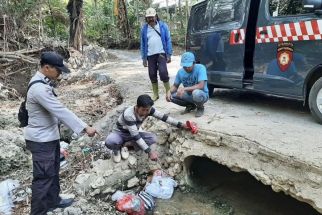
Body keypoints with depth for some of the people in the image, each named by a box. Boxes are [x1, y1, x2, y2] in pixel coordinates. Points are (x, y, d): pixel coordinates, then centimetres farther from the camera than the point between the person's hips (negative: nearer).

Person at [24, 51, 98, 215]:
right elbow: (61, 111, -30)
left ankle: (53, 200, 41)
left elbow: (55, 110, 11)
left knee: (53, 171, 23)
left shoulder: (43, 82, 6)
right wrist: (85, 128, -29)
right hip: (41, 140, -10)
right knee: (43, 177, 1)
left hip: (49, 136, 10)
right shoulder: (39, 88, -27)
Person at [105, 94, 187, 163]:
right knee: (109, 142, -41)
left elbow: (163, 116, -12)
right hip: (119, 133, -5)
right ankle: (116, 149, -3)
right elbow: (135, 136, -38)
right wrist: (149, 151, -42)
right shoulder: (128, 114, -36)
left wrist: (180, 125, -18)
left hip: (132, 133, 6)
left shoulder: (148, 109, -18)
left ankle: (126, 145, -9)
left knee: (153, 138, -22)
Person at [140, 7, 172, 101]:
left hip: (161, 53, -3)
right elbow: (143, 44, 9)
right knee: (152, 75, 5)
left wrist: (169, 54, -5)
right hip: (150, 55, 3)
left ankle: (168, 91, -2)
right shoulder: (144, 29, 6)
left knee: (163, 72, -17)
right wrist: (144, 58, 6)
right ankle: (155, 94, 17)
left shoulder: (163, 26, 0)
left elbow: (168, 40, 0)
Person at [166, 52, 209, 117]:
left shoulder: (200, 68, -21)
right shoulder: (180, 71, -7)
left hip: (202, 95, -5)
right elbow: (175, 86, 4)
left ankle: (200, 107, -4)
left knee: (196, 93, -40)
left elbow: (201, 86, -31)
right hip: (189, 95, 5)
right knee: (171, 95, -17)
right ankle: (190, 106, 9)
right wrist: (169, 91, -20)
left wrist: (184, 89, -39)